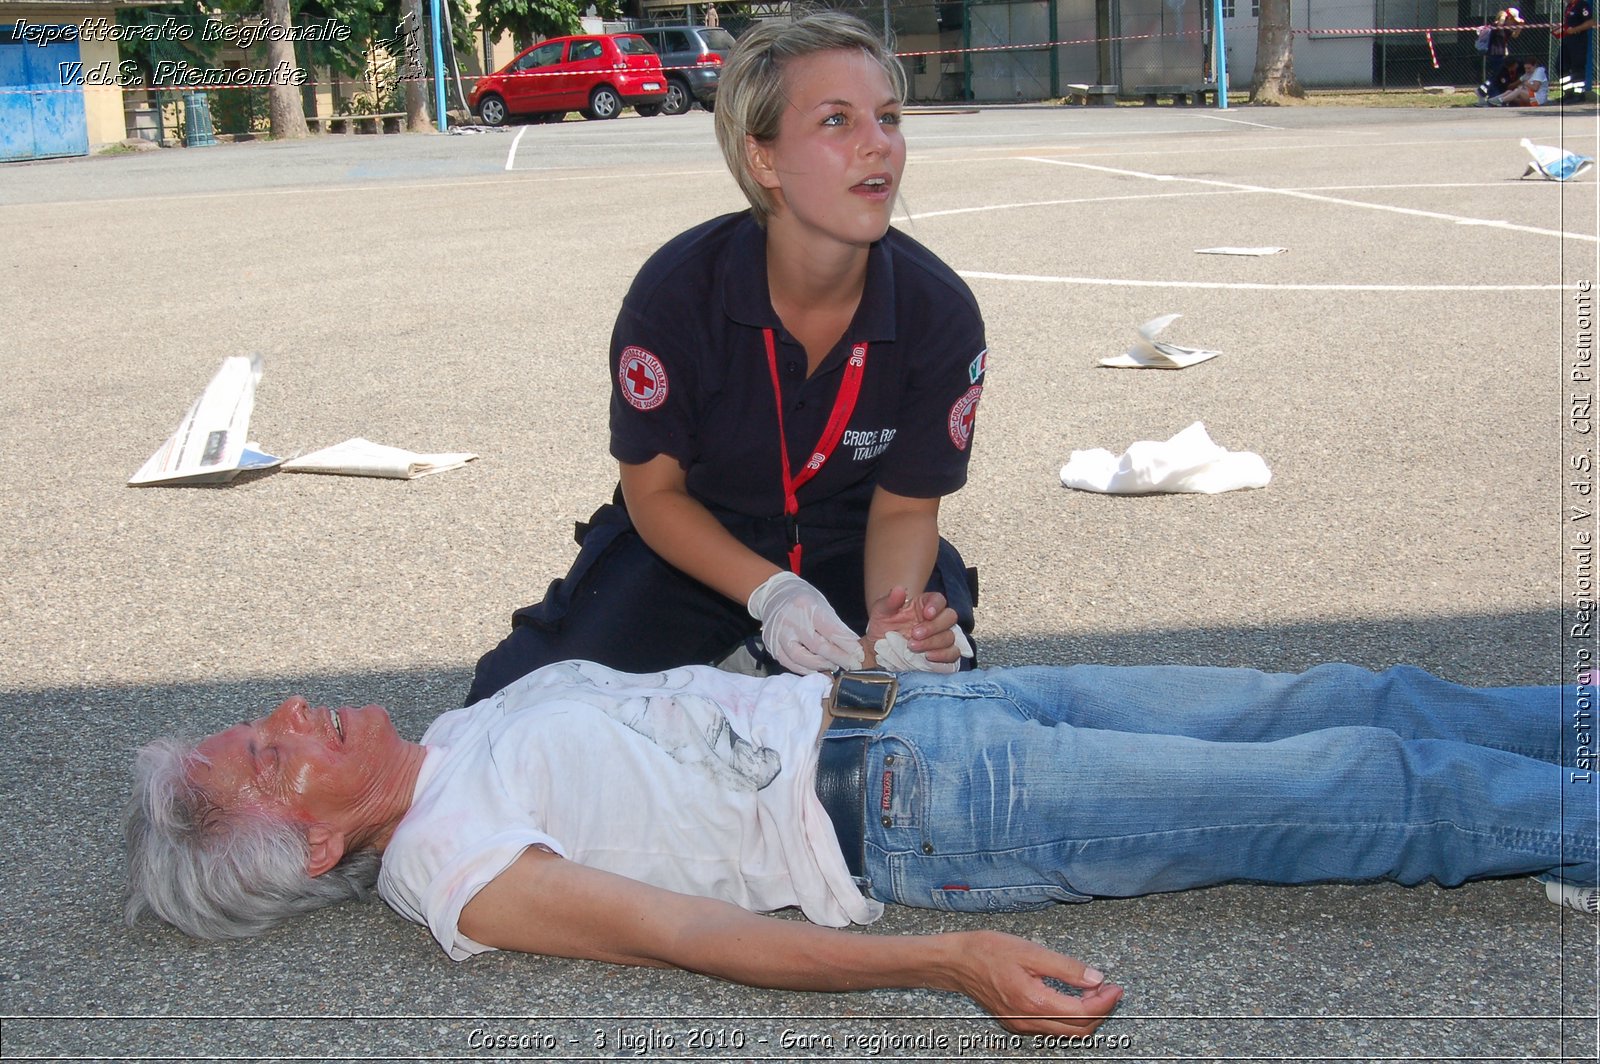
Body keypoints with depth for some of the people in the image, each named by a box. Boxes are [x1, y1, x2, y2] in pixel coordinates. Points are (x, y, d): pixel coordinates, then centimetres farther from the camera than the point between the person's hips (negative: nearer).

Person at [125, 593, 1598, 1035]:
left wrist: (859, 647, 15)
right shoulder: (457, 876, -11)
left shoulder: (470, 727, 13)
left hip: (885, 705, 8)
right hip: (921, 817, -7)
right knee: (1353, 789, -7)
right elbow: (688, 934, -21)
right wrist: (954, 962, -31)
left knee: (1335, 705, 7)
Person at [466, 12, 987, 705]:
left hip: (848, 548, 1)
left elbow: (904, 507, -9)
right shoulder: (676, 290, -24)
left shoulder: (942, 314, -21)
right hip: (693, 543, -1)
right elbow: (654, 491, -12)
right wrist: (770, 593, -29)